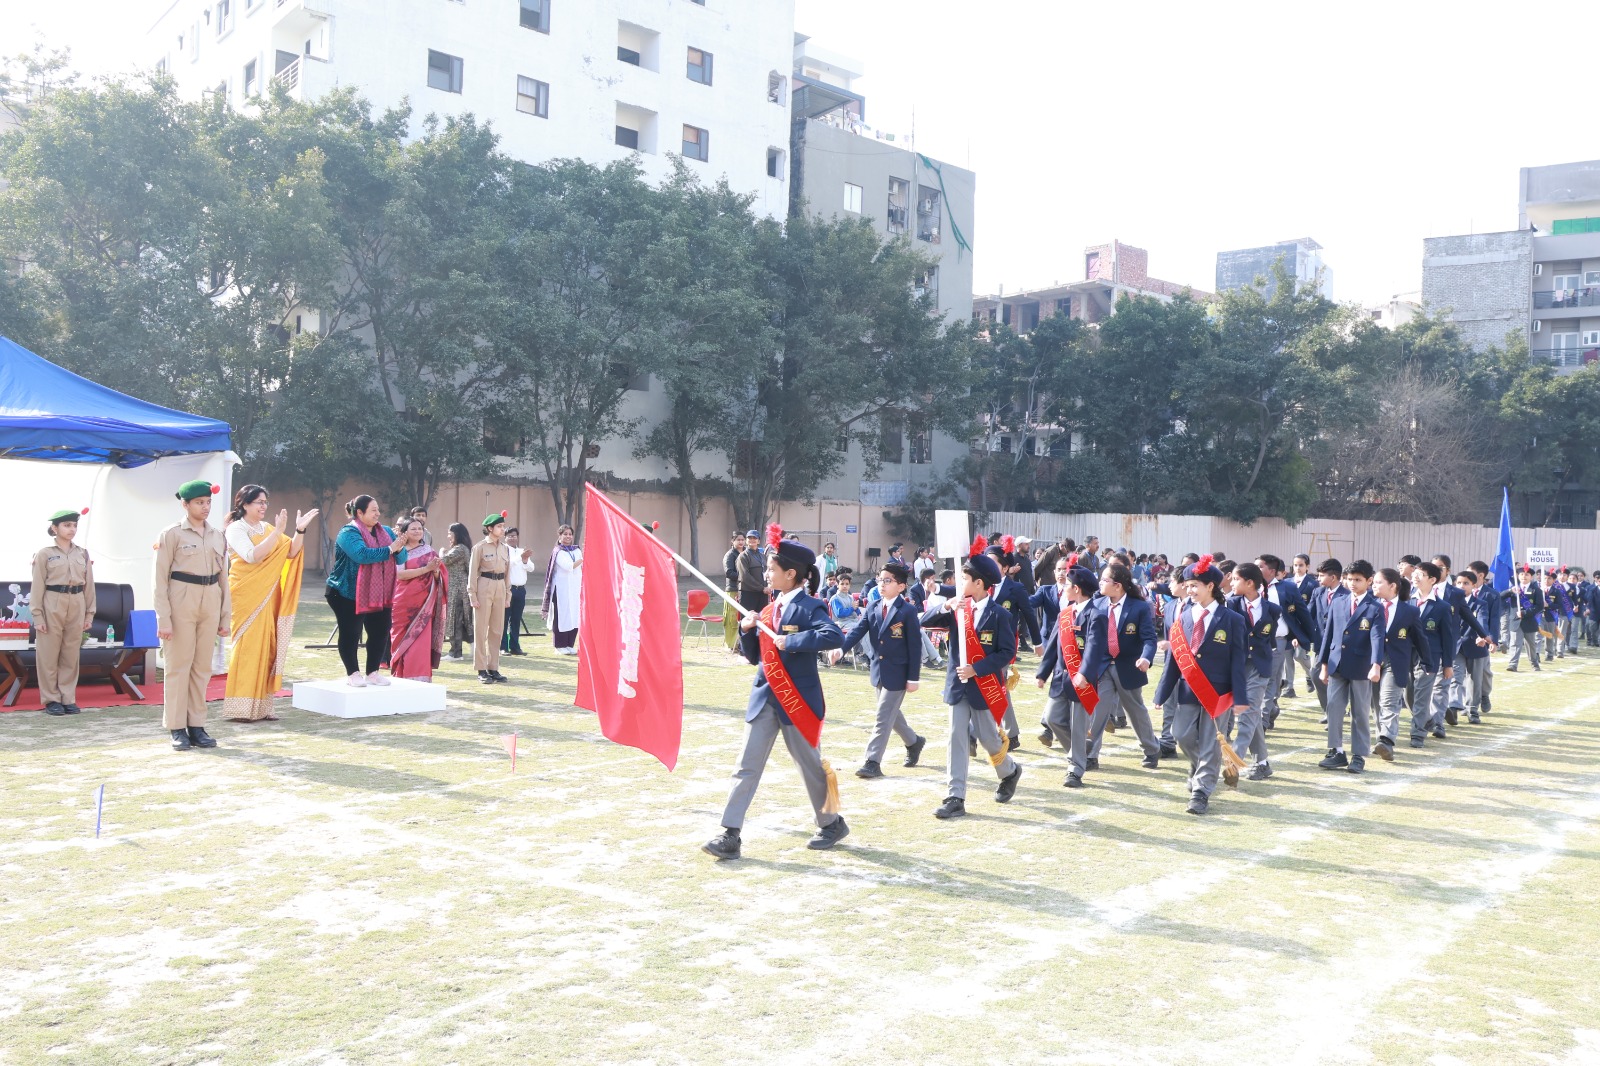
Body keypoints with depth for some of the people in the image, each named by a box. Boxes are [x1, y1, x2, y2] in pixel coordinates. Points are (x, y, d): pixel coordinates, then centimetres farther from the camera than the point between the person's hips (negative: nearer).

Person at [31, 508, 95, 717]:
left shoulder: (82, 553, 10)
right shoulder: (44, 554, -1)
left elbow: (89, 585, 11)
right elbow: (37, 587, -3)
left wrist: (89, 613, 7)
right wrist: (38, 616, -9)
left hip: (77, 606, 3)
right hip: (52, 605, -3)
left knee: (71, 655, 7)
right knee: (49, 654, 1)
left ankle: (68, 698, 14)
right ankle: (51, 699, 9)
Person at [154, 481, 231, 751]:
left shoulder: (218, 536, 12)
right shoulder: (172, 534, -3)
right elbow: (160, 579, -5)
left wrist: (226, 617, 11)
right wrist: (163, 619, -11)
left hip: (211, 602, 5)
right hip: (182, 602, -4)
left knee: (202, 667, 7)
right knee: (179, 666, 0)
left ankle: (197, 725, 14)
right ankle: (177, 728, 7)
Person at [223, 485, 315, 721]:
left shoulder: (268, 529, 12)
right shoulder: (235, 529, -5)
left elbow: (291, 553, 5)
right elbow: (252, 556, -21)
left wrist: (300, 530, -9)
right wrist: (278, 532, -24)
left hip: (267, 597, 6)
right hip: (246, 597, -6)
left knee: (266, 648, 5)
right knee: (247, 647, -7)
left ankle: (260, 707, 11)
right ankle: (241, 708, -2)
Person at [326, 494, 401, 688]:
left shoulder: (385, 531, 9)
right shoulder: (348, 533, -12)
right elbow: (362, 555, -30)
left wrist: (399, 548, -17)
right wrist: (389, 550, -24)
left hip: (377, 593, 6)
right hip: (348, 593, -6)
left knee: (380, 632, 5)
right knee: (351, 633, -1)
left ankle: (372, 672, 18)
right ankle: (353, 674, 11)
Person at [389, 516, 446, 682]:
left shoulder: (429, 552, 10)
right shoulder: (399, 551, 2)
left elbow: (439, 577, 5)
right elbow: (401, 574, -13)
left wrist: (435, 570, -18)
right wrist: (426, 568, -20)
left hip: (423, 604, 1)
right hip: (403, 603, -1)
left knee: (421, 643, -5)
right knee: (403, 642, 3)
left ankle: (419, 679, 0)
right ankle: (403, 679, 13)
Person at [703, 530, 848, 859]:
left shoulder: (809, 607, -10)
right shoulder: (770, 610, 11)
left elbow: (834, 636, -30)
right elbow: (754, 656, 16)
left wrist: (791, 641, -27)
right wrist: (747, 630, -2)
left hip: (797, 700, -6)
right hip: (764, 697, 6)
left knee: (809, 765, 9)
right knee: (747, 767, 1)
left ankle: (832, 824, 30)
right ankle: (729, 835, 1)